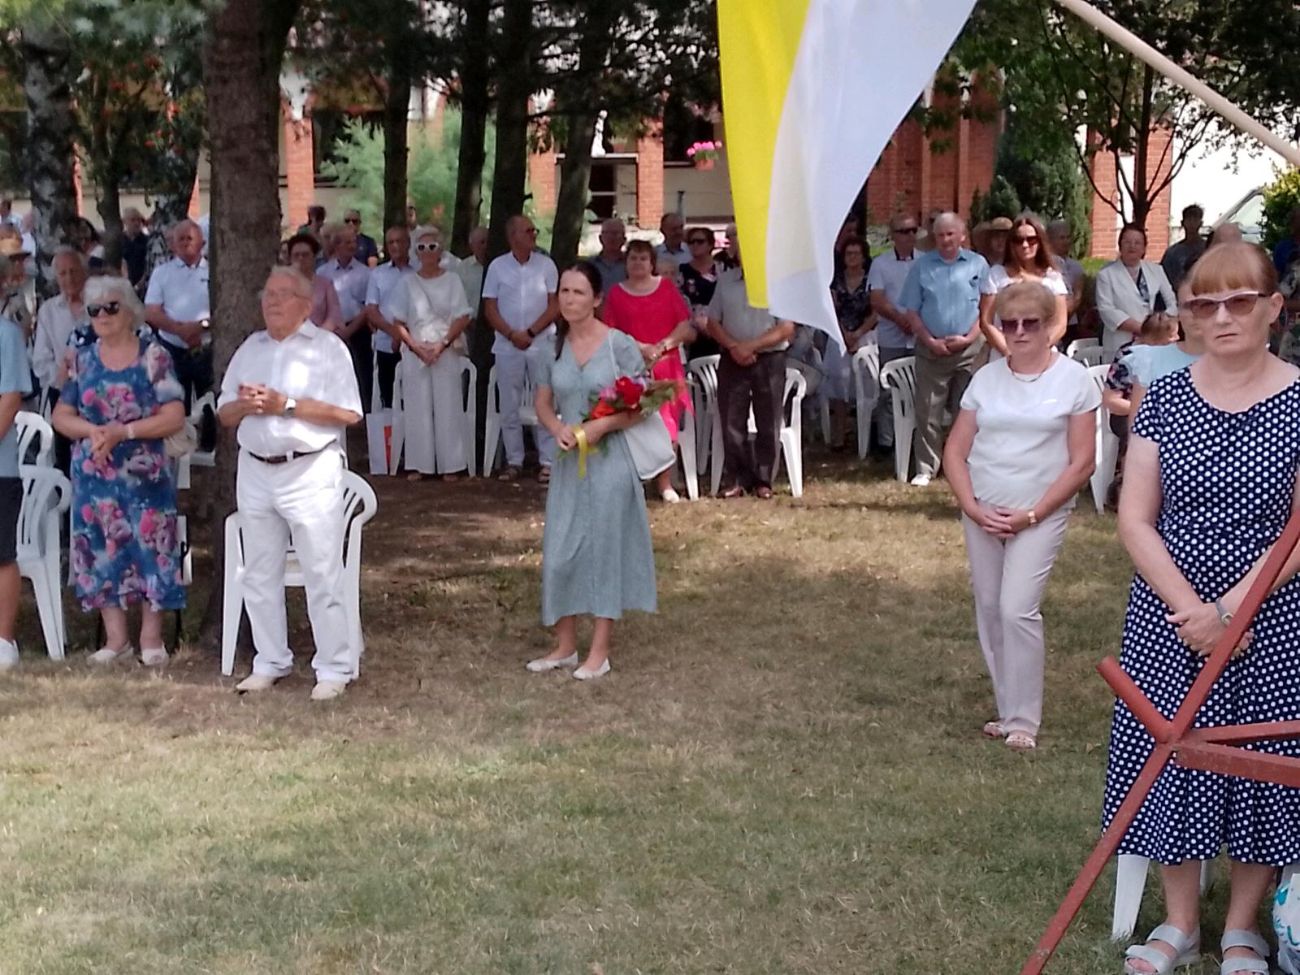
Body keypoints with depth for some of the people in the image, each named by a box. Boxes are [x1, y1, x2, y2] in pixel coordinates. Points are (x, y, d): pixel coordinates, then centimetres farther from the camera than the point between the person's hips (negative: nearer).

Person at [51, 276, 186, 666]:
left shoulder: (154, 355, -2)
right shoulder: (83, 359, 9)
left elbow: (174, 416, -9)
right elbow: (61, 415, 7)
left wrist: (123, 432, -18)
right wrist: (92, 430, -14)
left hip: (145, 473, -3)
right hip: (95, 473, 4)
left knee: (149, 547, -2)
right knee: (102, 551, 4)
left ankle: (151, 638, 5)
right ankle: (115, 639, 11)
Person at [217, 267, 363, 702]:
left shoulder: (328, 348, -3)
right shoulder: (250, 348, 15)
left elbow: (349, 413, -13)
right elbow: (225, 414, 17)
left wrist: (286, 404, -17)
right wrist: (245, 404, -7)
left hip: (310, 473, -6)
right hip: (255, 471, 6)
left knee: (322, 576, -5)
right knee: (260, 575, 11)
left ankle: (335, 669, 1)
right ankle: (269, 663, 22)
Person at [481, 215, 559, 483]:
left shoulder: (546, 265, 1)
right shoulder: (497, 267, 3)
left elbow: (554, 306, -1)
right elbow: (490, 309, 2)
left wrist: (530, 333, -11)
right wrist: (512, 334, -11)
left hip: (542, 343, -1)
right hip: (507, 346, 1)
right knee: (509, 406, 5)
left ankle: (547, 461, 3)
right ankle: (514, 461, 13)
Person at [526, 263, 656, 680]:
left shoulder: (620, 345, -8)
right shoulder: (553, 348, 5)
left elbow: (640, 407, -7)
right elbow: (543, 404, 11)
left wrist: (600, 426, -20)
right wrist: (558, 428, -10)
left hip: (609, 458, -4)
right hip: (568, 461, 5)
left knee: (605, 547, 3)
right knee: (561, 550, 6)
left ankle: (599, 651, 12)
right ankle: (565, 645, 20)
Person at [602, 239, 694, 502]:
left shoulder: (667, 287, 9)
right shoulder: (615, 293, 8)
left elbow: (685, 326, 4)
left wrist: (661, 346, -9)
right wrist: (639, 347, -11)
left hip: (665, 365, 1)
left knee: (667, 424, -4)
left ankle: (664, 482, 4)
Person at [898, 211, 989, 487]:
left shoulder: (978, 265, 4)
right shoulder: (921, 265, 6)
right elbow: (912, 311, 5)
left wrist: (968, 338, -9)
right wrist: (930, 341, -6)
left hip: (968, 351, -1)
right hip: (931, 349, 1)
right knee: (928, 413, 0)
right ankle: (926, 469, 5)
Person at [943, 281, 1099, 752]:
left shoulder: (1074, 379, -3)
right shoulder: (986, 378, 7)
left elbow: (1081, 462, -6)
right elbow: (955, 451, 7)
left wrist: (1032, 514, -12)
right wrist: (973, 508, -7)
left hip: (1039, 515, -4)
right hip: (982, 515, 5)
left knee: (1017, 611, -14)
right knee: (989, 612, 9)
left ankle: (1024, 721, -2)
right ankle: (1008, 710, 21)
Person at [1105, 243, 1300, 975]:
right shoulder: (1165, 398, 0)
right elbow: (1135, 518, -2)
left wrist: (1229, 610, -16)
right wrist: (1190, 609, -12)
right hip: (1170, 614, 2)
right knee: (1171, 755, 7)